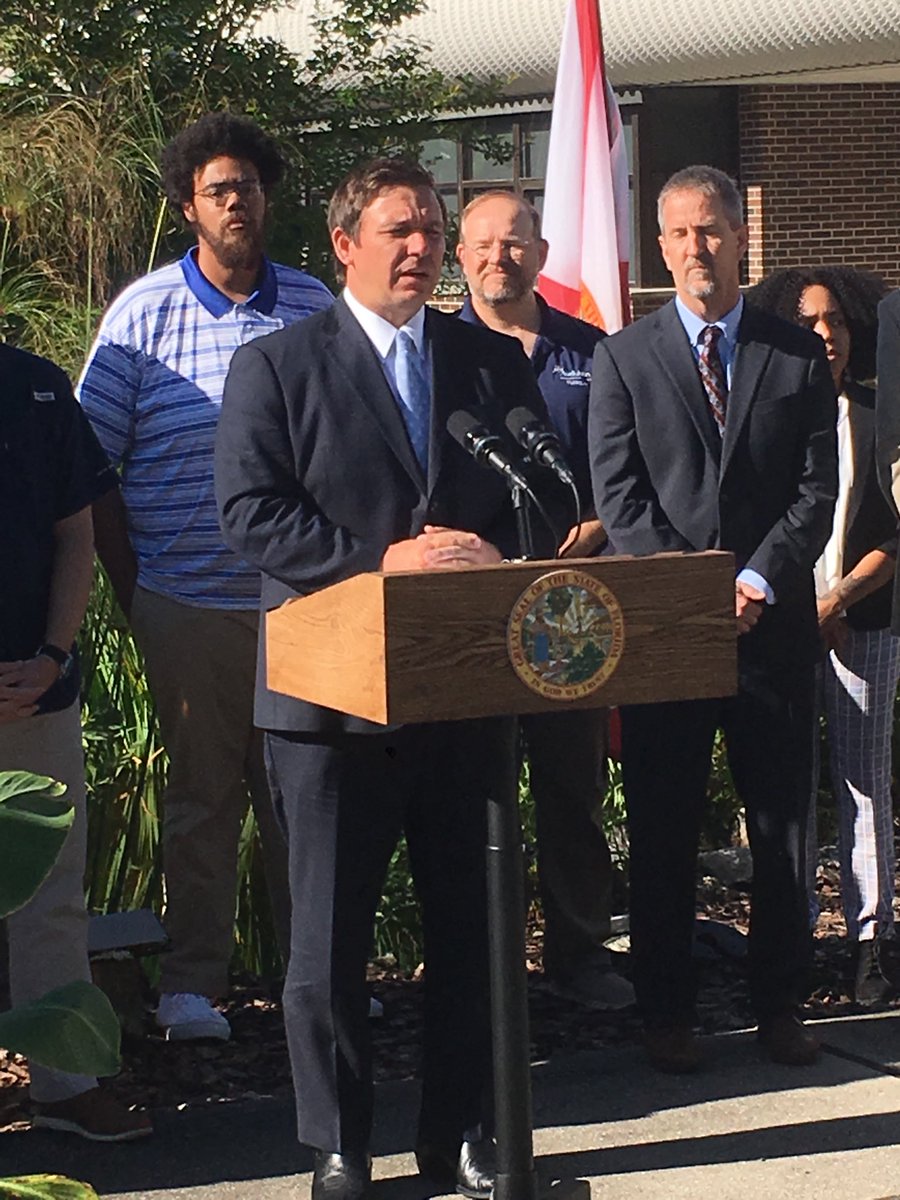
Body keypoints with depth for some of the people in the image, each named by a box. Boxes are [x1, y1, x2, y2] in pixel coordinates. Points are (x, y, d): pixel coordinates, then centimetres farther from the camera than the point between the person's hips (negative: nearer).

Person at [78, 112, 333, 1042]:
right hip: (187, 605, -2)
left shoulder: (312, 305, 5)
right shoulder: (143, 313, -2)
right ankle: (192, 981, 17)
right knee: (200, 793, 7)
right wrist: (128, 590, -1)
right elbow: (91, 463, 0)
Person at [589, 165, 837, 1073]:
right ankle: (666, 1013, 13)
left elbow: (816, 491, 3)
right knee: (662, 831, 4)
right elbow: (618, 496, -1)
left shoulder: (799, 356, 9)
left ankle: (779, 1007, 17)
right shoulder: (623, 358, 6)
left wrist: (757, 581, -12)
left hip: (773, 619, 1)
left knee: (782, 822, 6)